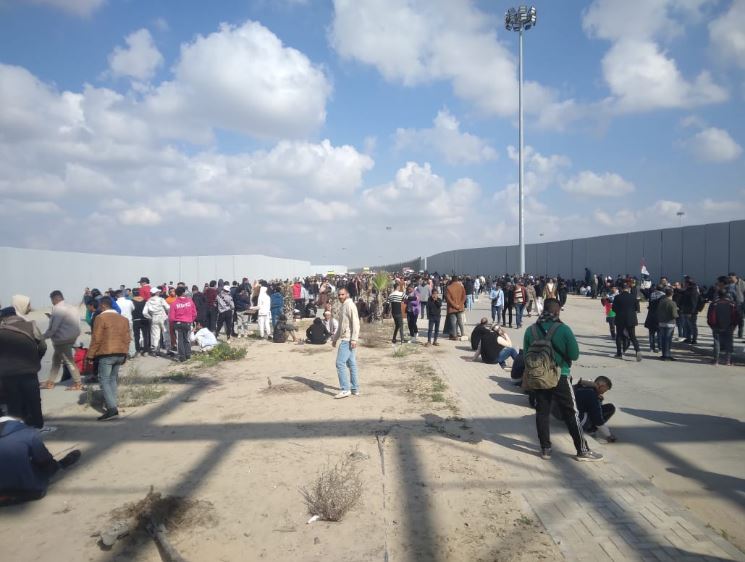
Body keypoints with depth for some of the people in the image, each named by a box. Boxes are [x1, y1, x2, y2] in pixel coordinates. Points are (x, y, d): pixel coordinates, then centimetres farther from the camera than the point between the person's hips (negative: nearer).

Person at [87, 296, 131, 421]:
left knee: (104, 380, -4)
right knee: (113, 379, 16)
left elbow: (96, 339, -10)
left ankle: (112, 408, -15)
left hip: (106, 354, -6)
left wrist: (90, 355, -3)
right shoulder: (123, 319, 13)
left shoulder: (101, 318, -7)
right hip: (120, 353, 7)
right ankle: (113, 404, 16)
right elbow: (126, 339, 12)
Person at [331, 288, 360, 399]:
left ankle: (345, 389, -10)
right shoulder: (343, 306, 19)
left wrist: (354, 339, -24)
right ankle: (355, 389, 16)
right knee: (351, 363, 11)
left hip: (348, 339, -10)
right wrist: (335, 338, 26)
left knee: (340, 363, -11)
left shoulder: (350, 305, -11)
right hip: (345, 339, 10)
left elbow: (355, 323, -19)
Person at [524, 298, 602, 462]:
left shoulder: (531, 330, -4)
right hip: (560, 377, -3)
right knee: (571, 414, 8)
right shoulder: (563, 329, -14)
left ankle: (545, 449, 19)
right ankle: (582, 450, 16)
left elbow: (526, 354, 3)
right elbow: (575, 355, -10)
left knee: (542, 413, 12)